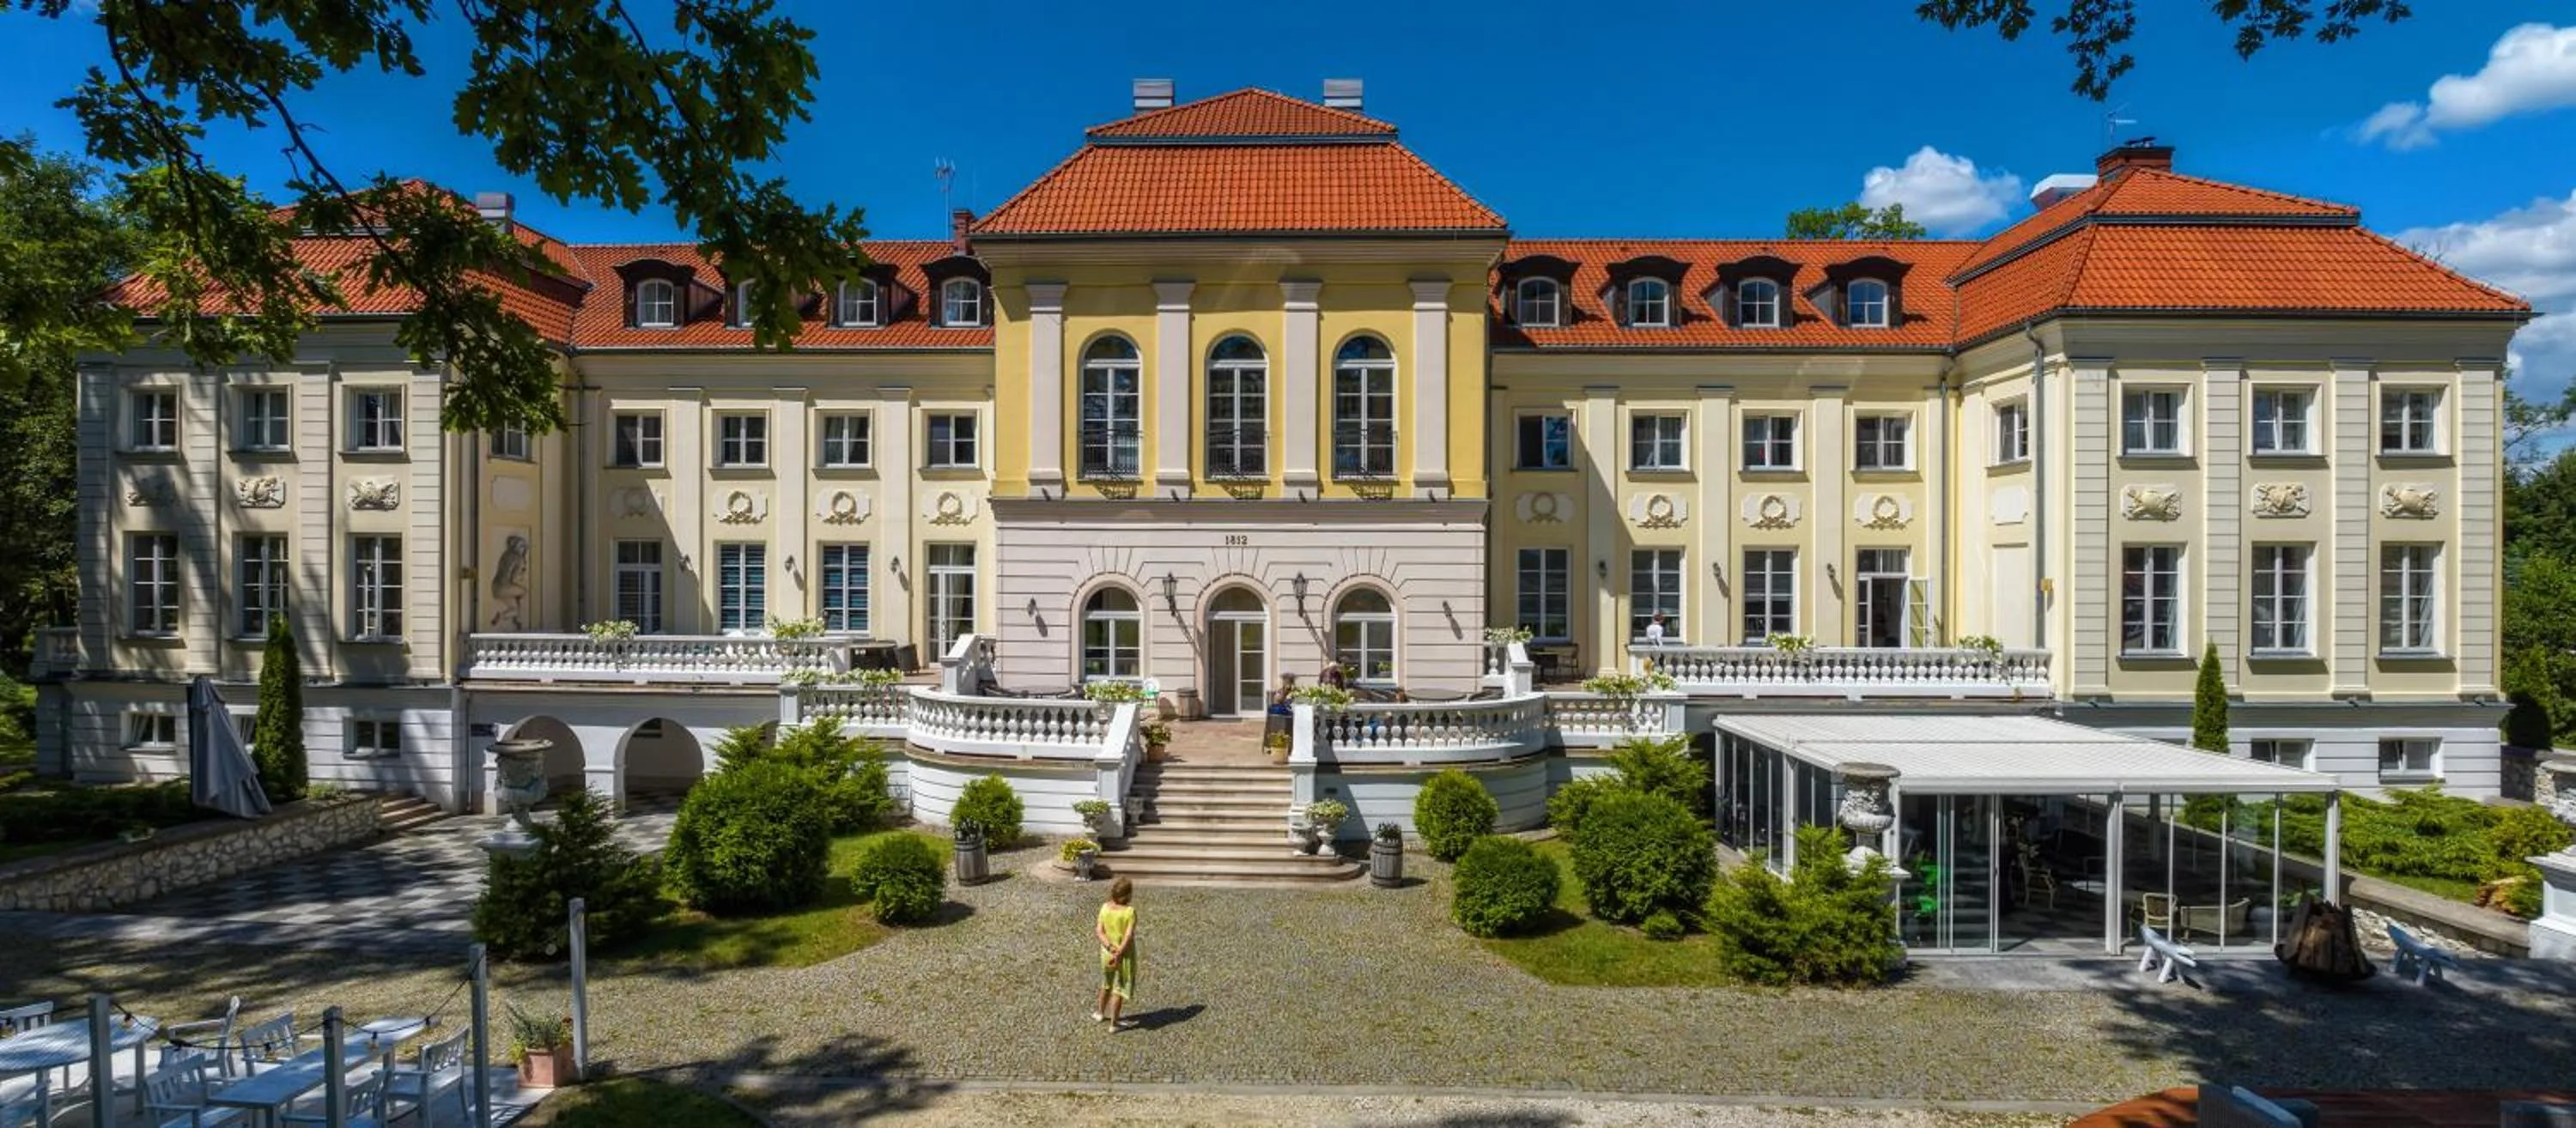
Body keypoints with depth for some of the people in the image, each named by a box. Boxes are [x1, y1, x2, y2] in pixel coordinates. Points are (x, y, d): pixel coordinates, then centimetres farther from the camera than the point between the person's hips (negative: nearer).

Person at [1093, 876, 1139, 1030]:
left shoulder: (1105, 908, -7)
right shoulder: (1130, 911, -22)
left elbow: (1099, 931, -9)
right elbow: (1129, 936, -25)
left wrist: (1110, 947, -14)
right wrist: (1119, 954, -22)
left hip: (1107, 952, 5)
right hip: (1125, 954, -5)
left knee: (1107, 983, 27)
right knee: (1120, 988, 12)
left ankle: (1100, 1013, 45)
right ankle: (1114, 1023, 21)